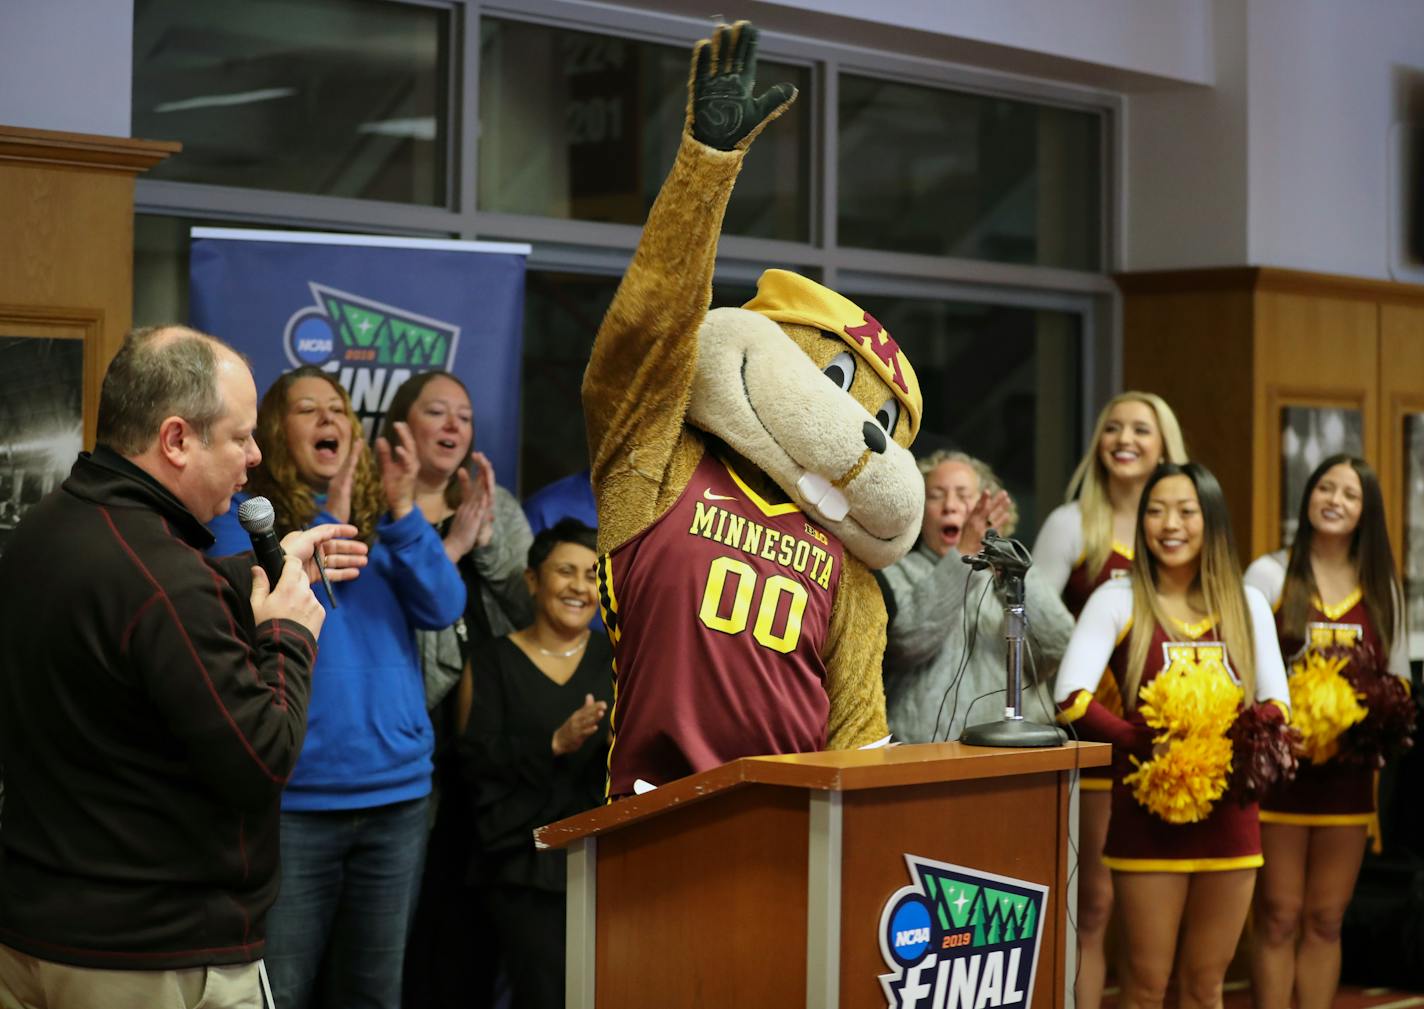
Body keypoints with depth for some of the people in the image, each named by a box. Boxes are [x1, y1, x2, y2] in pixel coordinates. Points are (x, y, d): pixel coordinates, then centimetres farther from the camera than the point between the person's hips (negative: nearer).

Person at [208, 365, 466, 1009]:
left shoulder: (383, 521, 11)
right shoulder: (243, 518, 0)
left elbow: (443, 609, -2)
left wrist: (402, 512, -15)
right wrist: (328, 526, -18)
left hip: (397, 792, 4)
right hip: (292, 798, -4)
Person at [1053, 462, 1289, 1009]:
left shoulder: (1247, 604, 8)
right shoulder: (1119, 600, -3)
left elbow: (1277, 703, 10)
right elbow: (1071, 698, -13)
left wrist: (1244, 746, -11)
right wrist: (1147, 744, -21)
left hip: (1229, 815, 4)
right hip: (1149, 813, -3)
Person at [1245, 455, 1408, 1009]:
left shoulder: (1381, 587, 10)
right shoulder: (1269, 574, -1)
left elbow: (1398, 676, 14)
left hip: (1348, 770, 3)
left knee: (1325, 921, 8)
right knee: (1279, 918, 0)